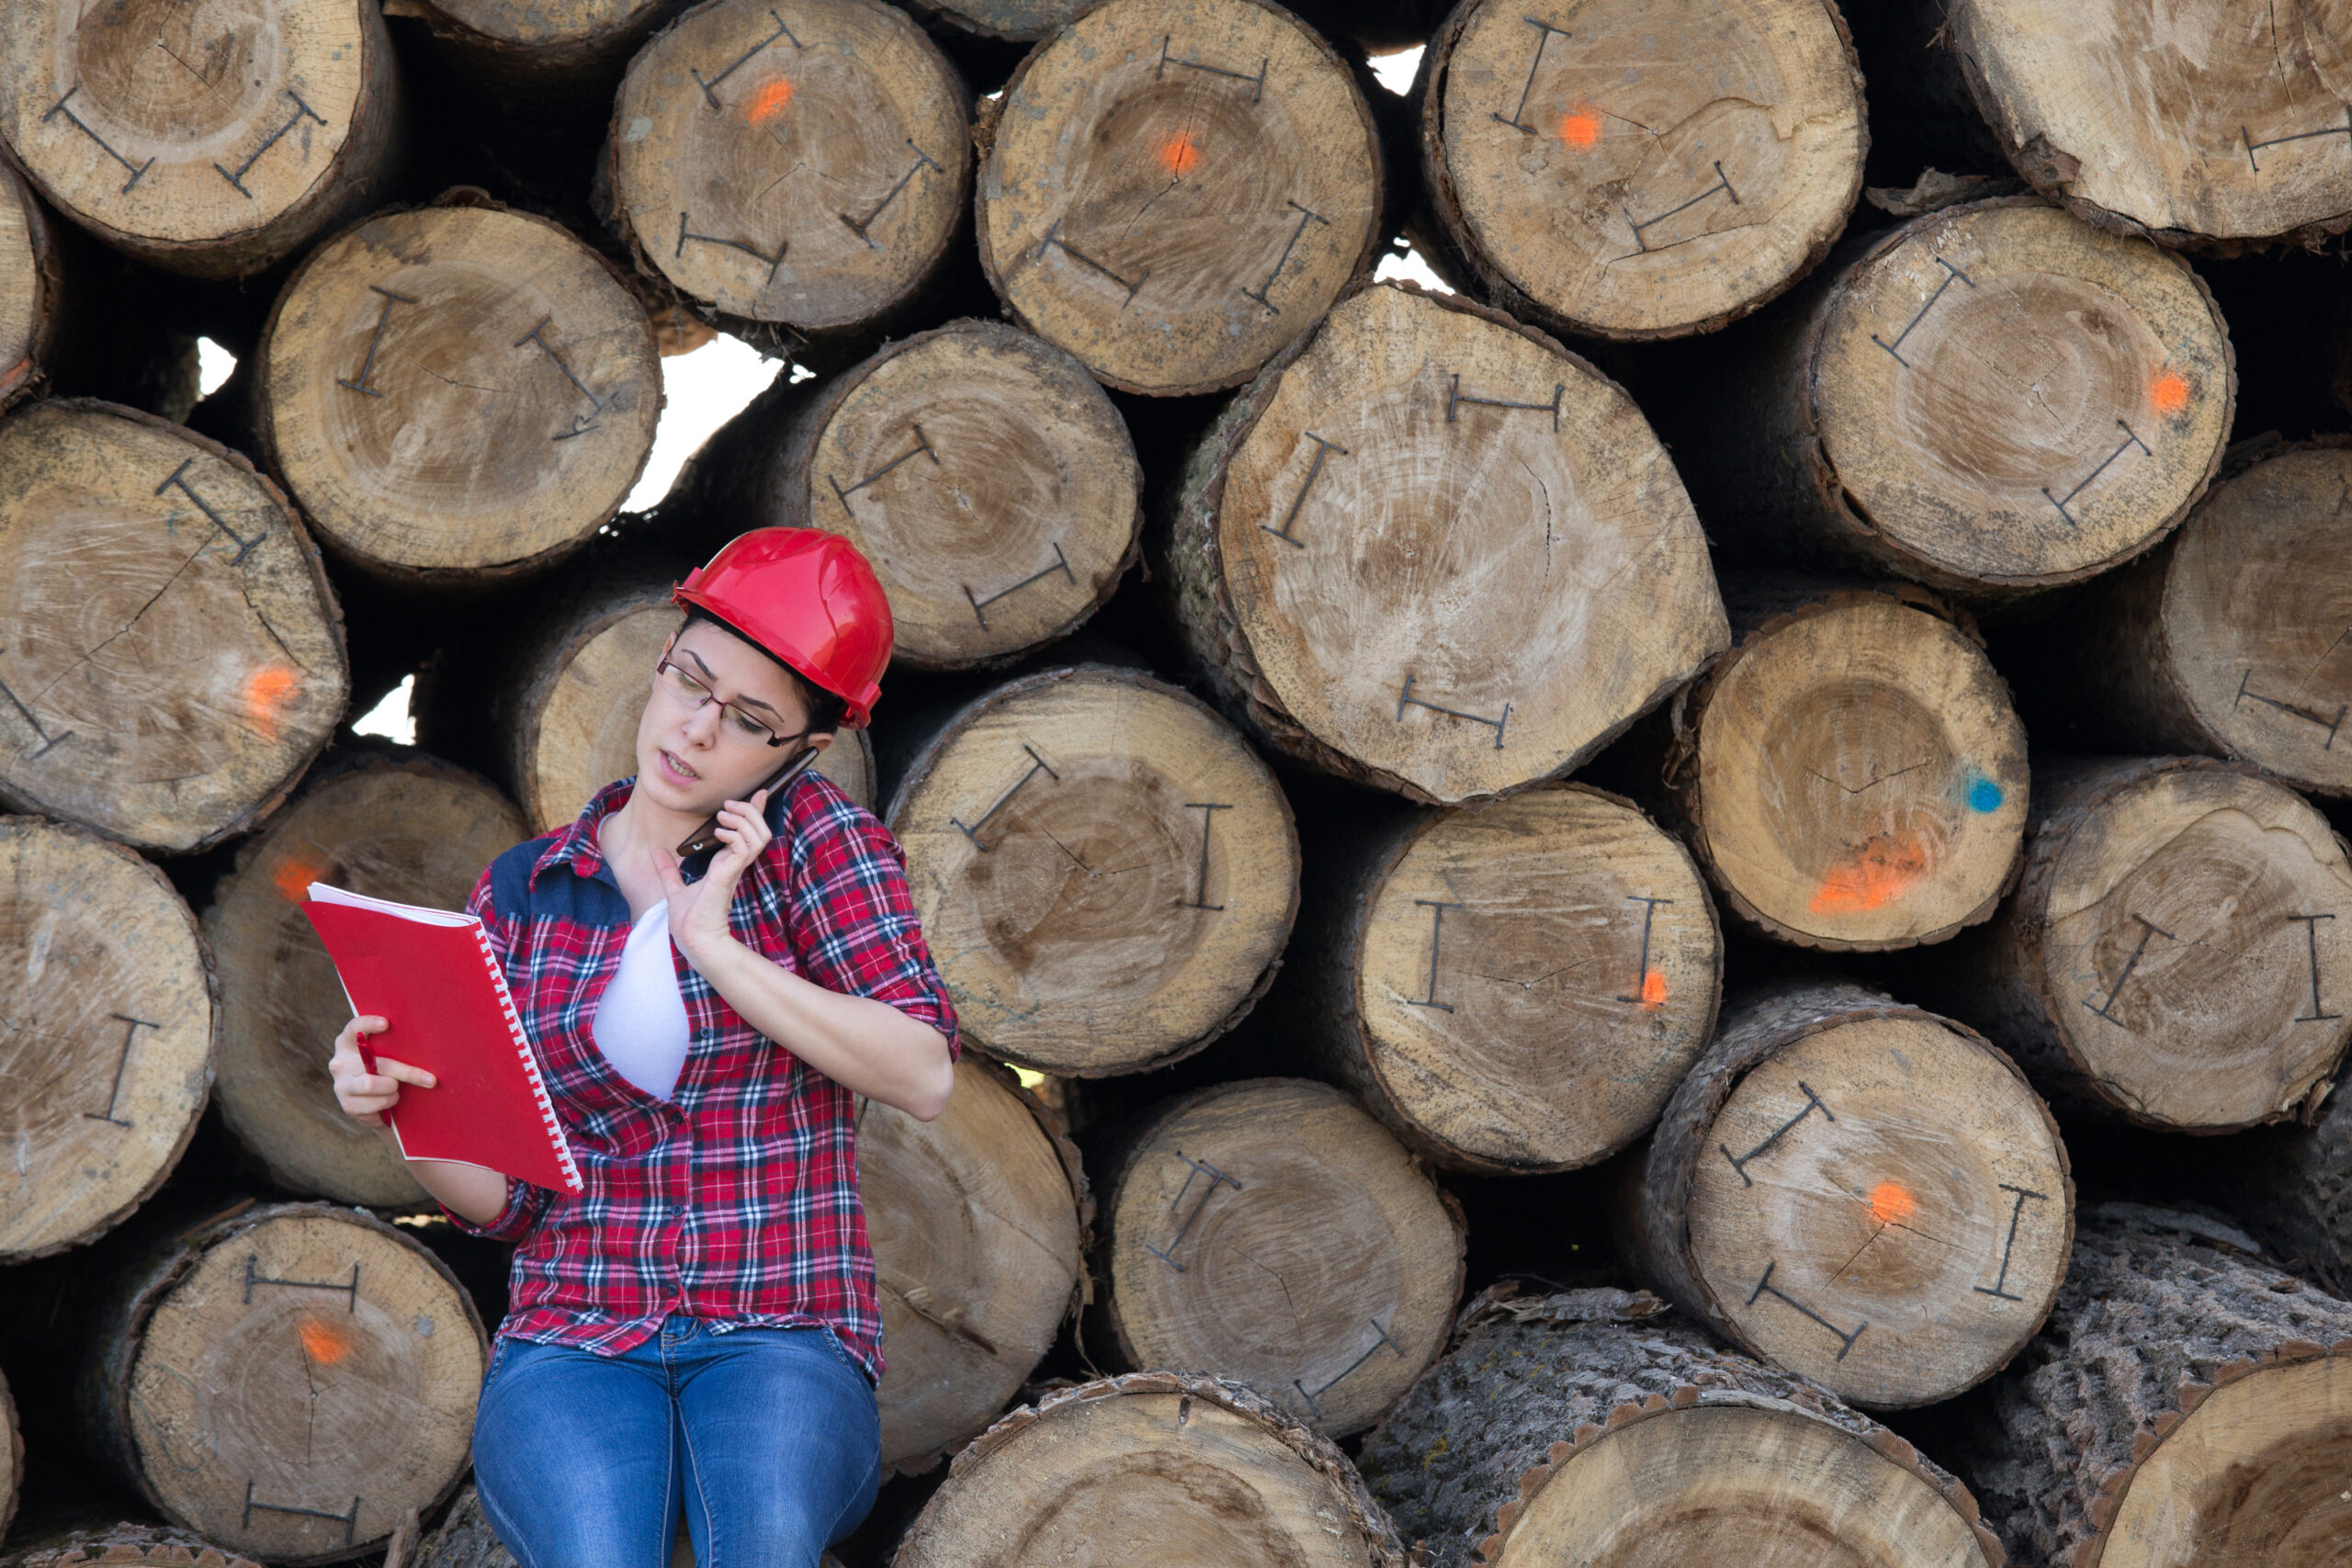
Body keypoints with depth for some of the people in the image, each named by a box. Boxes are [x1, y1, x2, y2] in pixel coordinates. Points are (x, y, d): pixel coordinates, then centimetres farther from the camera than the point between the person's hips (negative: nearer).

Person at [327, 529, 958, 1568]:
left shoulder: (811, 837, 4)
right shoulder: (521, 893, 11)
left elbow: (922, 1077, -9)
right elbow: (501, 1199, 8)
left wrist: (715, 944, -12)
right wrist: (398, 1111, -12)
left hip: (783, 1338, -2)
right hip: (574, 1344, 2)